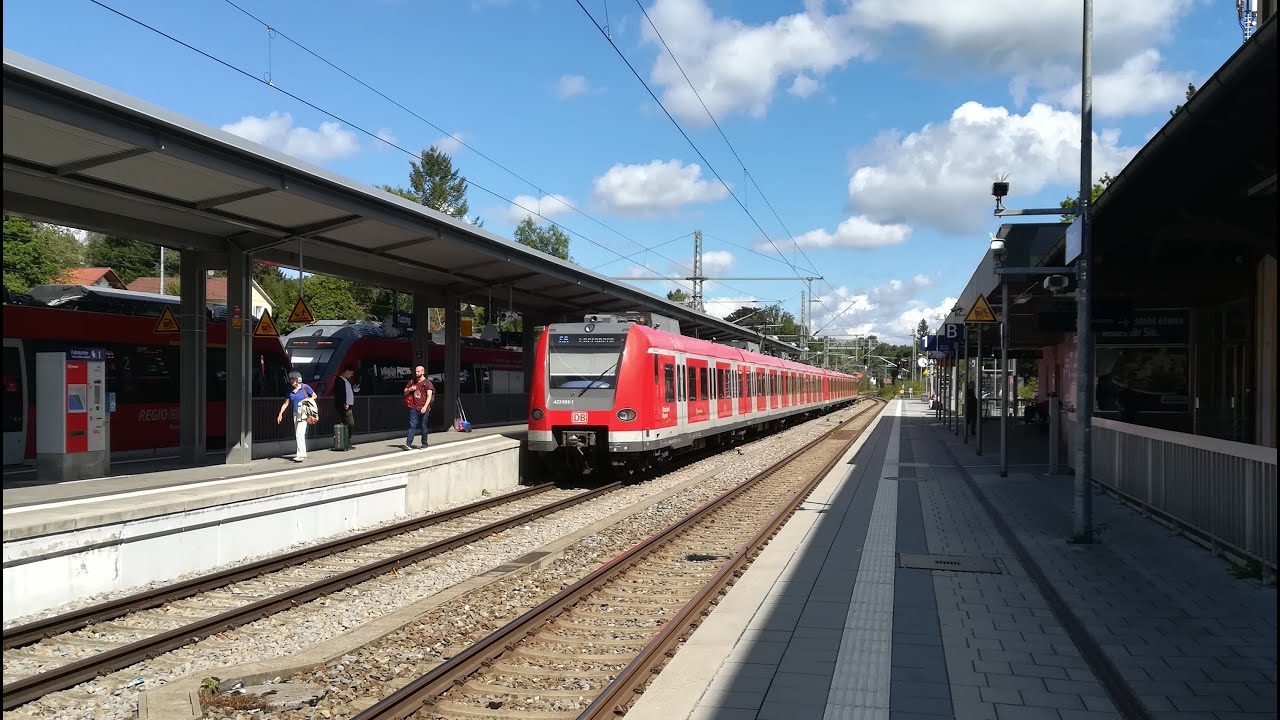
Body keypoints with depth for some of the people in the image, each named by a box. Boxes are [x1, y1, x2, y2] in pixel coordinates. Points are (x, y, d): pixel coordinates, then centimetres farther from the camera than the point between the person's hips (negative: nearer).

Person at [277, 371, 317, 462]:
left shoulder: (305, 387, -5)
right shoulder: (290, 390, 9)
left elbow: (314, 396, 5)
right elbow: (286, 403, 11)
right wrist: (280, 414, 1)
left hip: (304, 413, -6)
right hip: (295, 413, 6)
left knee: (300, 433, -17)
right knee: (298, 434, 10)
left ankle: (301, 454, -19)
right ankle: (303, 454, 19)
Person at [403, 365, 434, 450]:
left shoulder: (427, 383, -2)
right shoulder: (412, 381, 13)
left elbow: (429, 396, -10)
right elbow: (405, 392, 21)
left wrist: (425, 406, -22)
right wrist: (410, 389, -2)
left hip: (423, 409, -3)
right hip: (414, 408, 3)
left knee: (423, 427, 4)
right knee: (412, 425, -6)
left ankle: (424, 444, 14)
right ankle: (408, 443, -14)